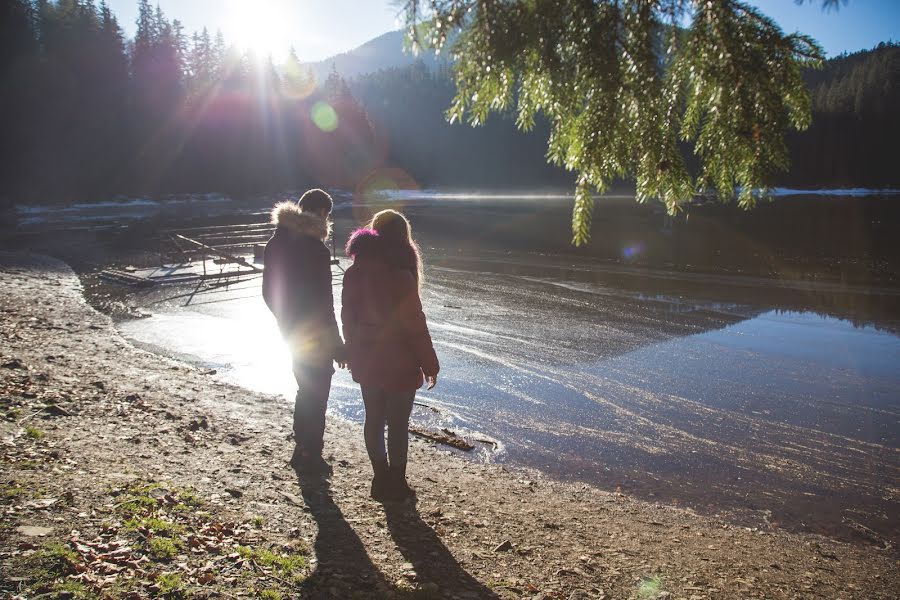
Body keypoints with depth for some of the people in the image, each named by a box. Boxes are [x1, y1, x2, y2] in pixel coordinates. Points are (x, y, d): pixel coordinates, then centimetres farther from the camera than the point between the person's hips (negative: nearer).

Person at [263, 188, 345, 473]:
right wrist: (337, 346, -13)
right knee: (316, 395, 8)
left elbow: (268, 291, 8)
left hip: (291, 330, 8)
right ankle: (311, 457, 18)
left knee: (305, 389, 23)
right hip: (314, 335, -8)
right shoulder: (315, 248, -23)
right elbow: (323, 303, -21)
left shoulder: (277, 242, 2)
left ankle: (301, 450, 33)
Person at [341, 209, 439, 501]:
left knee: (373, 420, 17)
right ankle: (395, 485, 20)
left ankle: (381, 478, 29)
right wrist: (430, 365, -7)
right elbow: (415, 325, -17)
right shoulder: (400, 277, -21)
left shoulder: (354, 273, -1)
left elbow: (348, 318, 6)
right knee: (398, 425, 8)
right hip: (398, 364, -6)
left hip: (366, 362, 6)